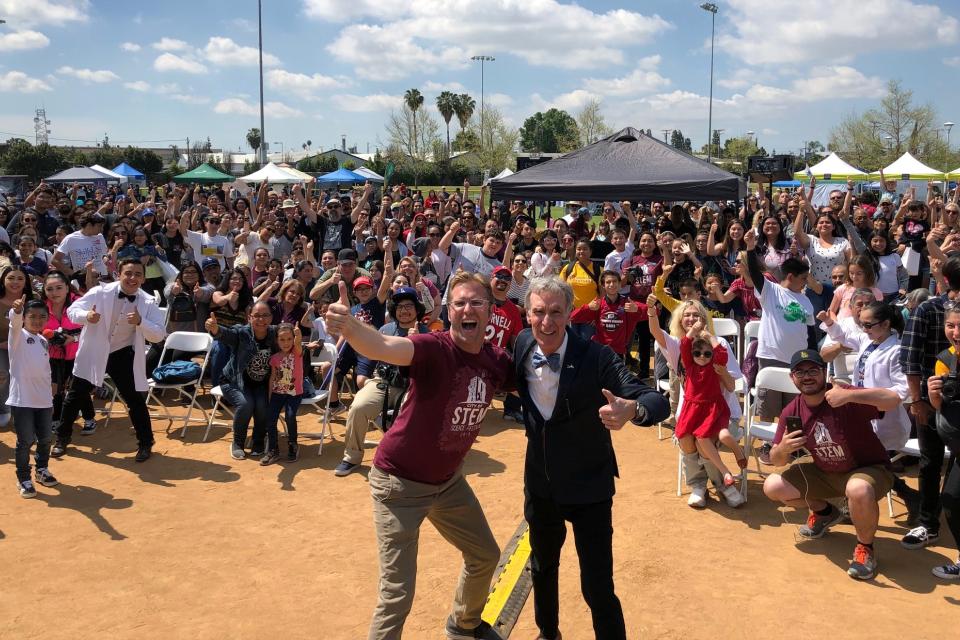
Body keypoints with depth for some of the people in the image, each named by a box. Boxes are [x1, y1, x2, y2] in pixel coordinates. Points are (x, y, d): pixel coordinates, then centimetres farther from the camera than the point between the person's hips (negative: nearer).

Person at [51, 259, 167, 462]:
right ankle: (62, 439, 31)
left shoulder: (148, 302, -11)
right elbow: (72, 310, -6)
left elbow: (159, 335, -14)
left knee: (135, 400, 2)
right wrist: (86, 316, -29)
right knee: (75, 396, 10)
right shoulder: (100, 292, -13)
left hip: (123, 355, 0)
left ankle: (145, 444, 20)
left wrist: (140, 321, -32)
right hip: (93, 353, 1)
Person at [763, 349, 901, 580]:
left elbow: (893, 399, -40)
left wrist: (849, 395, -48)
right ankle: (824, 512, 24)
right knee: (773, 487, -3)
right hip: (824, 472, 6)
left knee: (858, 490, -40)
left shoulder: (844, 398, -24)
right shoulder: (791, 412, -8)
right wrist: (782, 450, -26)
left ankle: (865, 547, -10)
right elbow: (777, 461, -2)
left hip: (869, 469, -6)